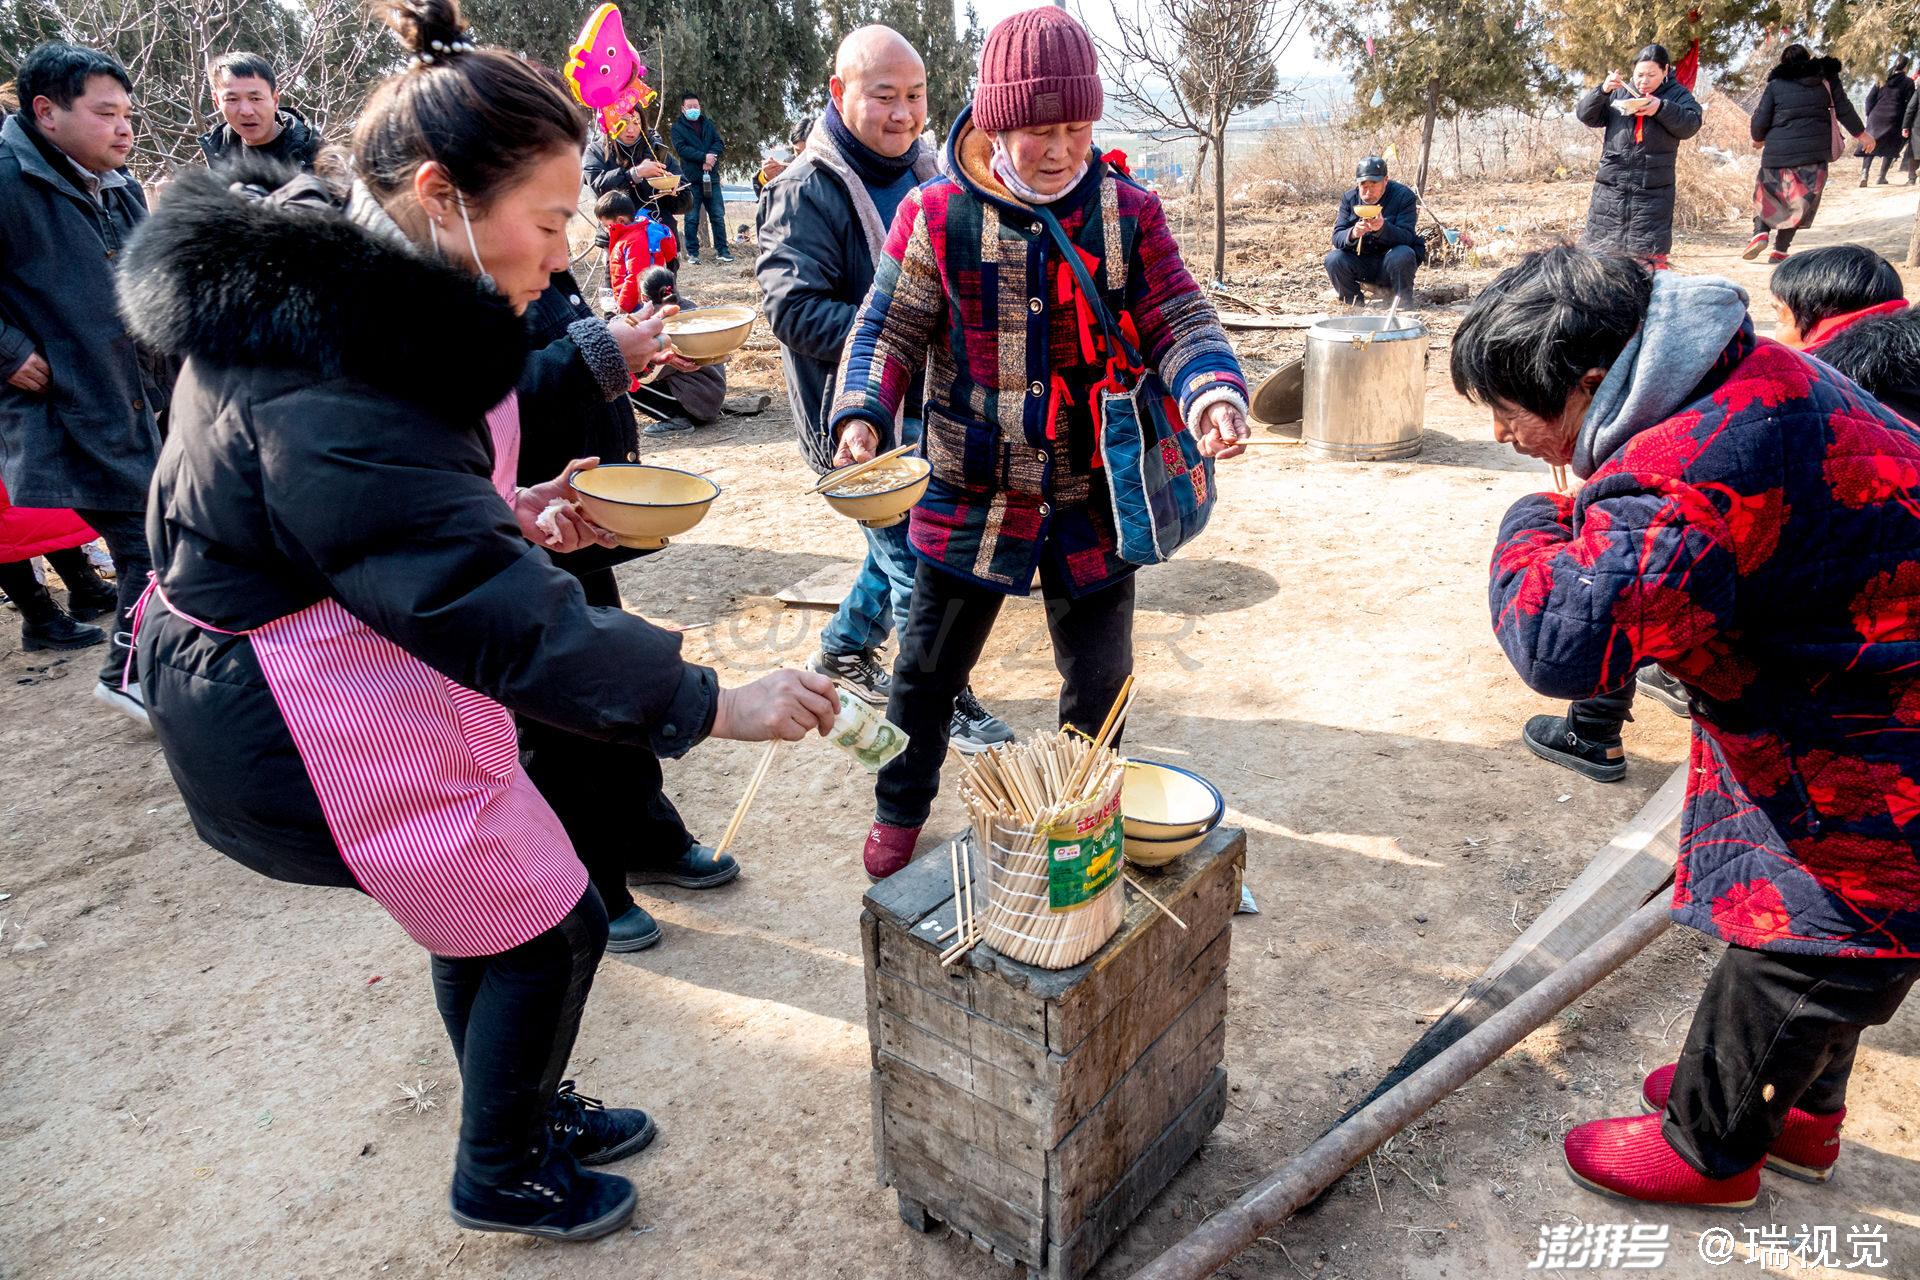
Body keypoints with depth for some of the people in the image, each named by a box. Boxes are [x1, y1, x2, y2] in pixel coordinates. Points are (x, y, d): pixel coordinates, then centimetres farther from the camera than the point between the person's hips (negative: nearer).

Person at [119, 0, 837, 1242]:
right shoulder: (329, 384, -30)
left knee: (484, 907, 22)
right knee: (549, 926, 6)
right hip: (320, 724, -9)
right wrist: (722, 703, -30)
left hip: (367, 672, 10)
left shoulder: (341, 285, 3)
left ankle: (531, 1108, 46)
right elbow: (496, 615, -33)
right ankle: (504, 1178, 33)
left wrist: (501, 510, 2)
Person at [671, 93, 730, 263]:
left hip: (711, 177, 3)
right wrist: (704, 157, -18)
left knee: (718, 215, 3)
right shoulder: (678, 127, 5)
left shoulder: (708, 124, 16)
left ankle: (721, 249, 9)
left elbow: (720, 144, 5)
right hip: (691, 179, -3)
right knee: (692, 218, -1)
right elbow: (681, 148, -9)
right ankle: (692, 252, 5)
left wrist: (711, 156, -15)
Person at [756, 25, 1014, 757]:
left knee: (904, 547, 18)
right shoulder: (807, 191, -15)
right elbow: (792, 308, -25)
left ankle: (842, 650, 39)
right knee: (916, 561, -2)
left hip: (927, 404, 8)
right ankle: (947, 703, 15)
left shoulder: (923, 172, 11)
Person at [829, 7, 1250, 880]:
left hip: (1092, 499, 2)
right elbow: (888, 330, -4)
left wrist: (1212, 391, -25)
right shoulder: (937, 215, -6)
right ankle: (901, 812, 38)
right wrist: (862, 415, -23)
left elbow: (1179, 320, -3)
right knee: (929, 668, 12)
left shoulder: (1127, 212, -1)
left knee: (1100, 679, 13)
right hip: (970, 498, -1)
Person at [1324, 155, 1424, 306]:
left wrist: (1382, 228, -42)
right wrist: (1352, 234, -35)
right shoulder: (1349, 198, 0)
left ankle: (1403, 305, -12)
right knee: (1333, 259, -23)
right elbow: (1337, 238, -10)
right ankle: (1355, 305, -3)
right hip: (1361, 262, 3)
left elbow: (1407, 237, -21)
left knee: (1402, 256, -35)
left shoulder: (1404, 196, -9)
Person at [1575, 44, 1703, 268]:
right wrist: (1602, 91, -11)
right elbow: (1584, 114, 5)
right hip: (1612, 182, 2)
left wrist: (1661, 108, -19)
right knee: (1602, 243, 5)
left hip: (1653, 189, -2)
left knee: (1650, 250, -2)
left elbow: (1690, 125, -6)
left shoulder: (1677, 94, 7)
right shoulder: (1619, 92, 11)